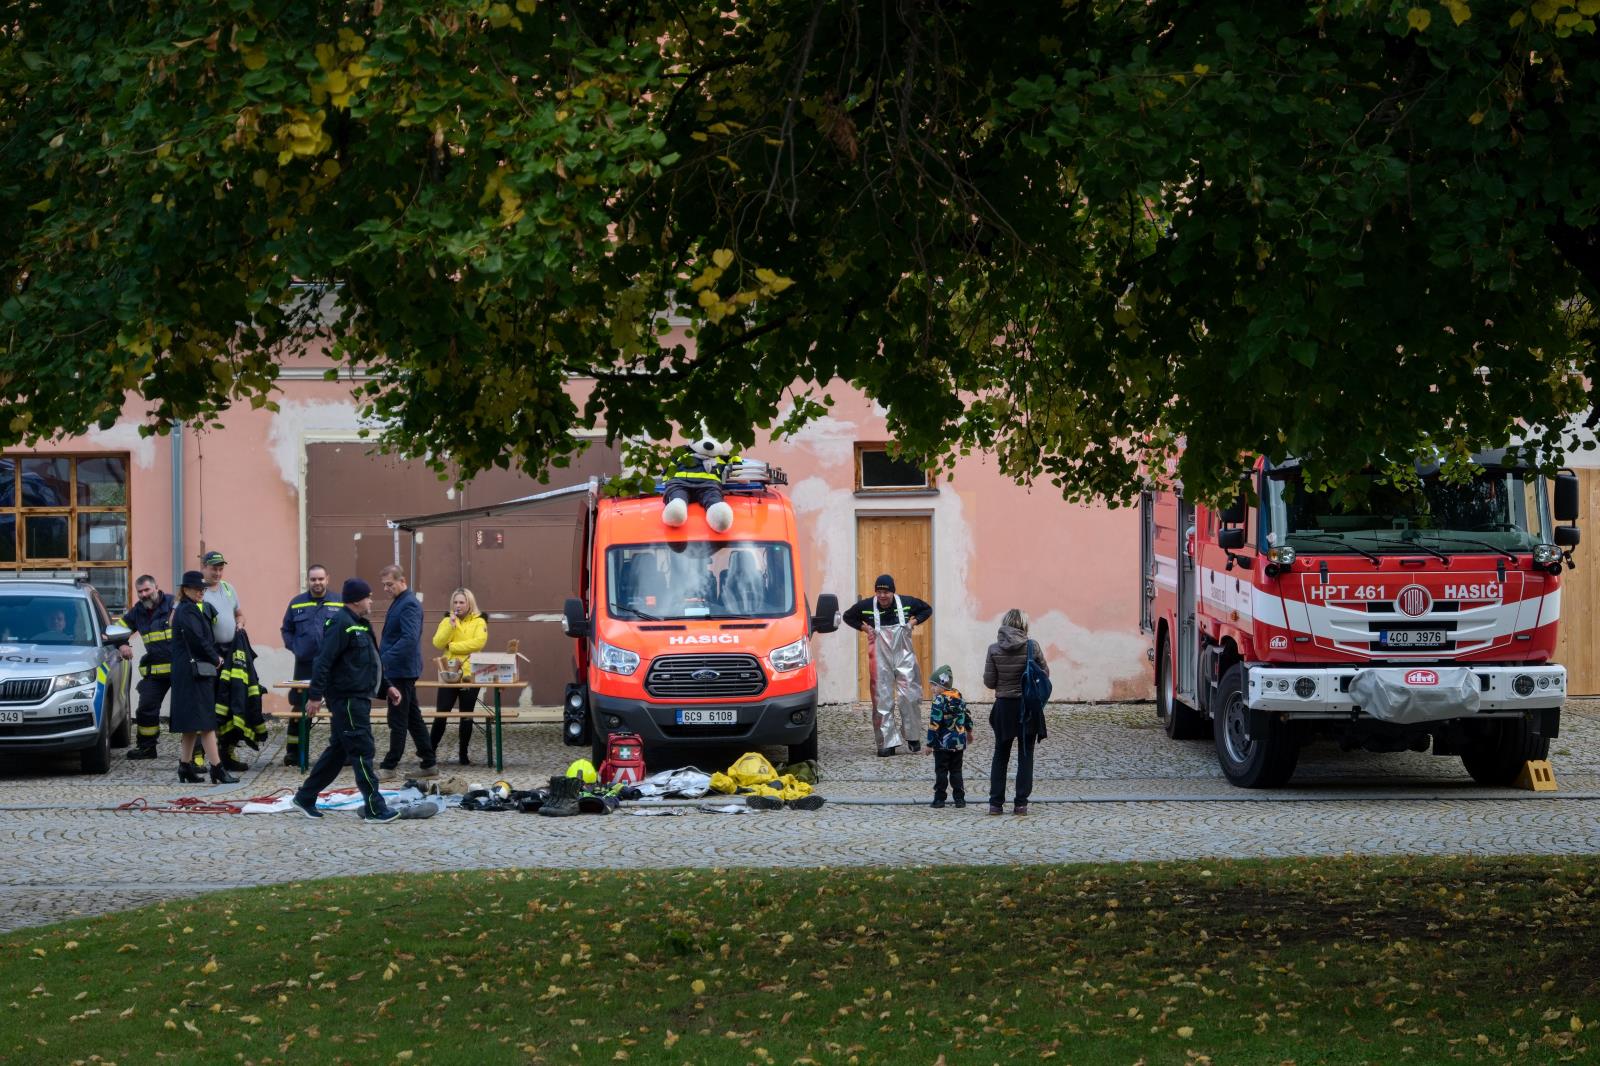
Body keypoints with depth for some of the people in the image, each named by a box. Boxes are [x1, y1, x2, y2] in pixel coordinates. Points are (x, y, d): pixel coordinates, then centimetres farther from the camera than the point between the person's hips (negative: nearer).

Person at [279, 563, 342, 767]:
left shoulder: (340, 604, 3)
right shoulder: (296, 604, 8)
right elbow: (286, 630, 15)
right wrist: (294, 647, 0)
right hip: (305, 665, 1)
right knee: (299, 709, 3)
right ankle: (293, 750, 11)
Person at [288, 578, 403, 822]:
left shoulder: (360, 625, 17)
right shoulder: (341, 624, -16)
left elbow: (369, 662, 28)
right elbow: (323, 662, -21)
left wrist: (386, 687, 23)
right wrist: (315, 696, -24)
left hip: (358, 699, 11)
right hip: (347, 699, -11)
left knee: (338, 751, 15)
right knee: (363, 751, -7)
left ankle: (305, 797, 23)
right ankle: (374, 808, -5)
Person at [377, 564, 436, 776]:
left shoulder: (409, 605, -17)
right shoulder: (399, 602, 15)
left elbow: (409, 638, -27)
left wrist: (385, 659, -28)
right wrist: (382, 656, 17)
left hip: (401, 671, -10)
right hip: (400, 670, 10)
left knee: (398, 720, -4)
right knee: (413, 718, 13)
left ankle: (389, 766, 1)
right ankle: (429, 763, 16)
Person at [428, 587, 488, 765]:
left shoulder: (479, 622, 2)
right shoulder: (447, 621, 9)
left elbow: (478, 642, -15)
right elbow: (438, 643, -4)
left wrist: (452, 646, -12)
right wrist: (451, 625, -16)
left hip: (470, 675, -1)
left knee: (466, 717, 4)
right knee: (441, 715, -1)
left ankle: (464, 755, 12)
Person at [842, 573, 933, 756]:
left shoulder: (907, 603, -4)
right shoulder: (866, 606, -5)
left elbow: (927, 609, 14)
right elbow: (848, 616, 13)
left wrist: (913, 622, -1)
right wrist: (864, 627, -1)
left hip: (904, 656, 0)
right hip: (880, 658, 0)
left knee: (908, 697, -4)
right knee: (883, 700, -1)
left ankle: (912, 737, 13)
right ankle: (888, 743, 4)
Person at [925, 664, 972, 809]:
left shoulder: (939, 701, -16)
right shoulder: (959, 697, 5)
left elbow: (934, 724, -18)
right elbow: (967, 715, 18)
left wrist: (930, 744, -13)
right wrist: (969, 731, 35)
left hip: (942, 744, -6)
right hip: (959, 742, 6)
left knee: (941, 771, 2)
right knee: (956, 771, 12)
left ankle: (939, 798, 3)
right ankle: (960, 798, 10)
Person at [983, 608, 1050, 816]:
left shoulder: (994, 649, -9)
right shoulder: (1032, 647, -10)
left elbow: (989, 682, -5)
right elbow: (1045, 674, -1)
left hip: (1004, 706, 1)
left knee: (1000, 755, 13)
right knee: (1025, 756, 8)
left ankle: (996, 803, 11)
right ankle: (1021, 803, 5)